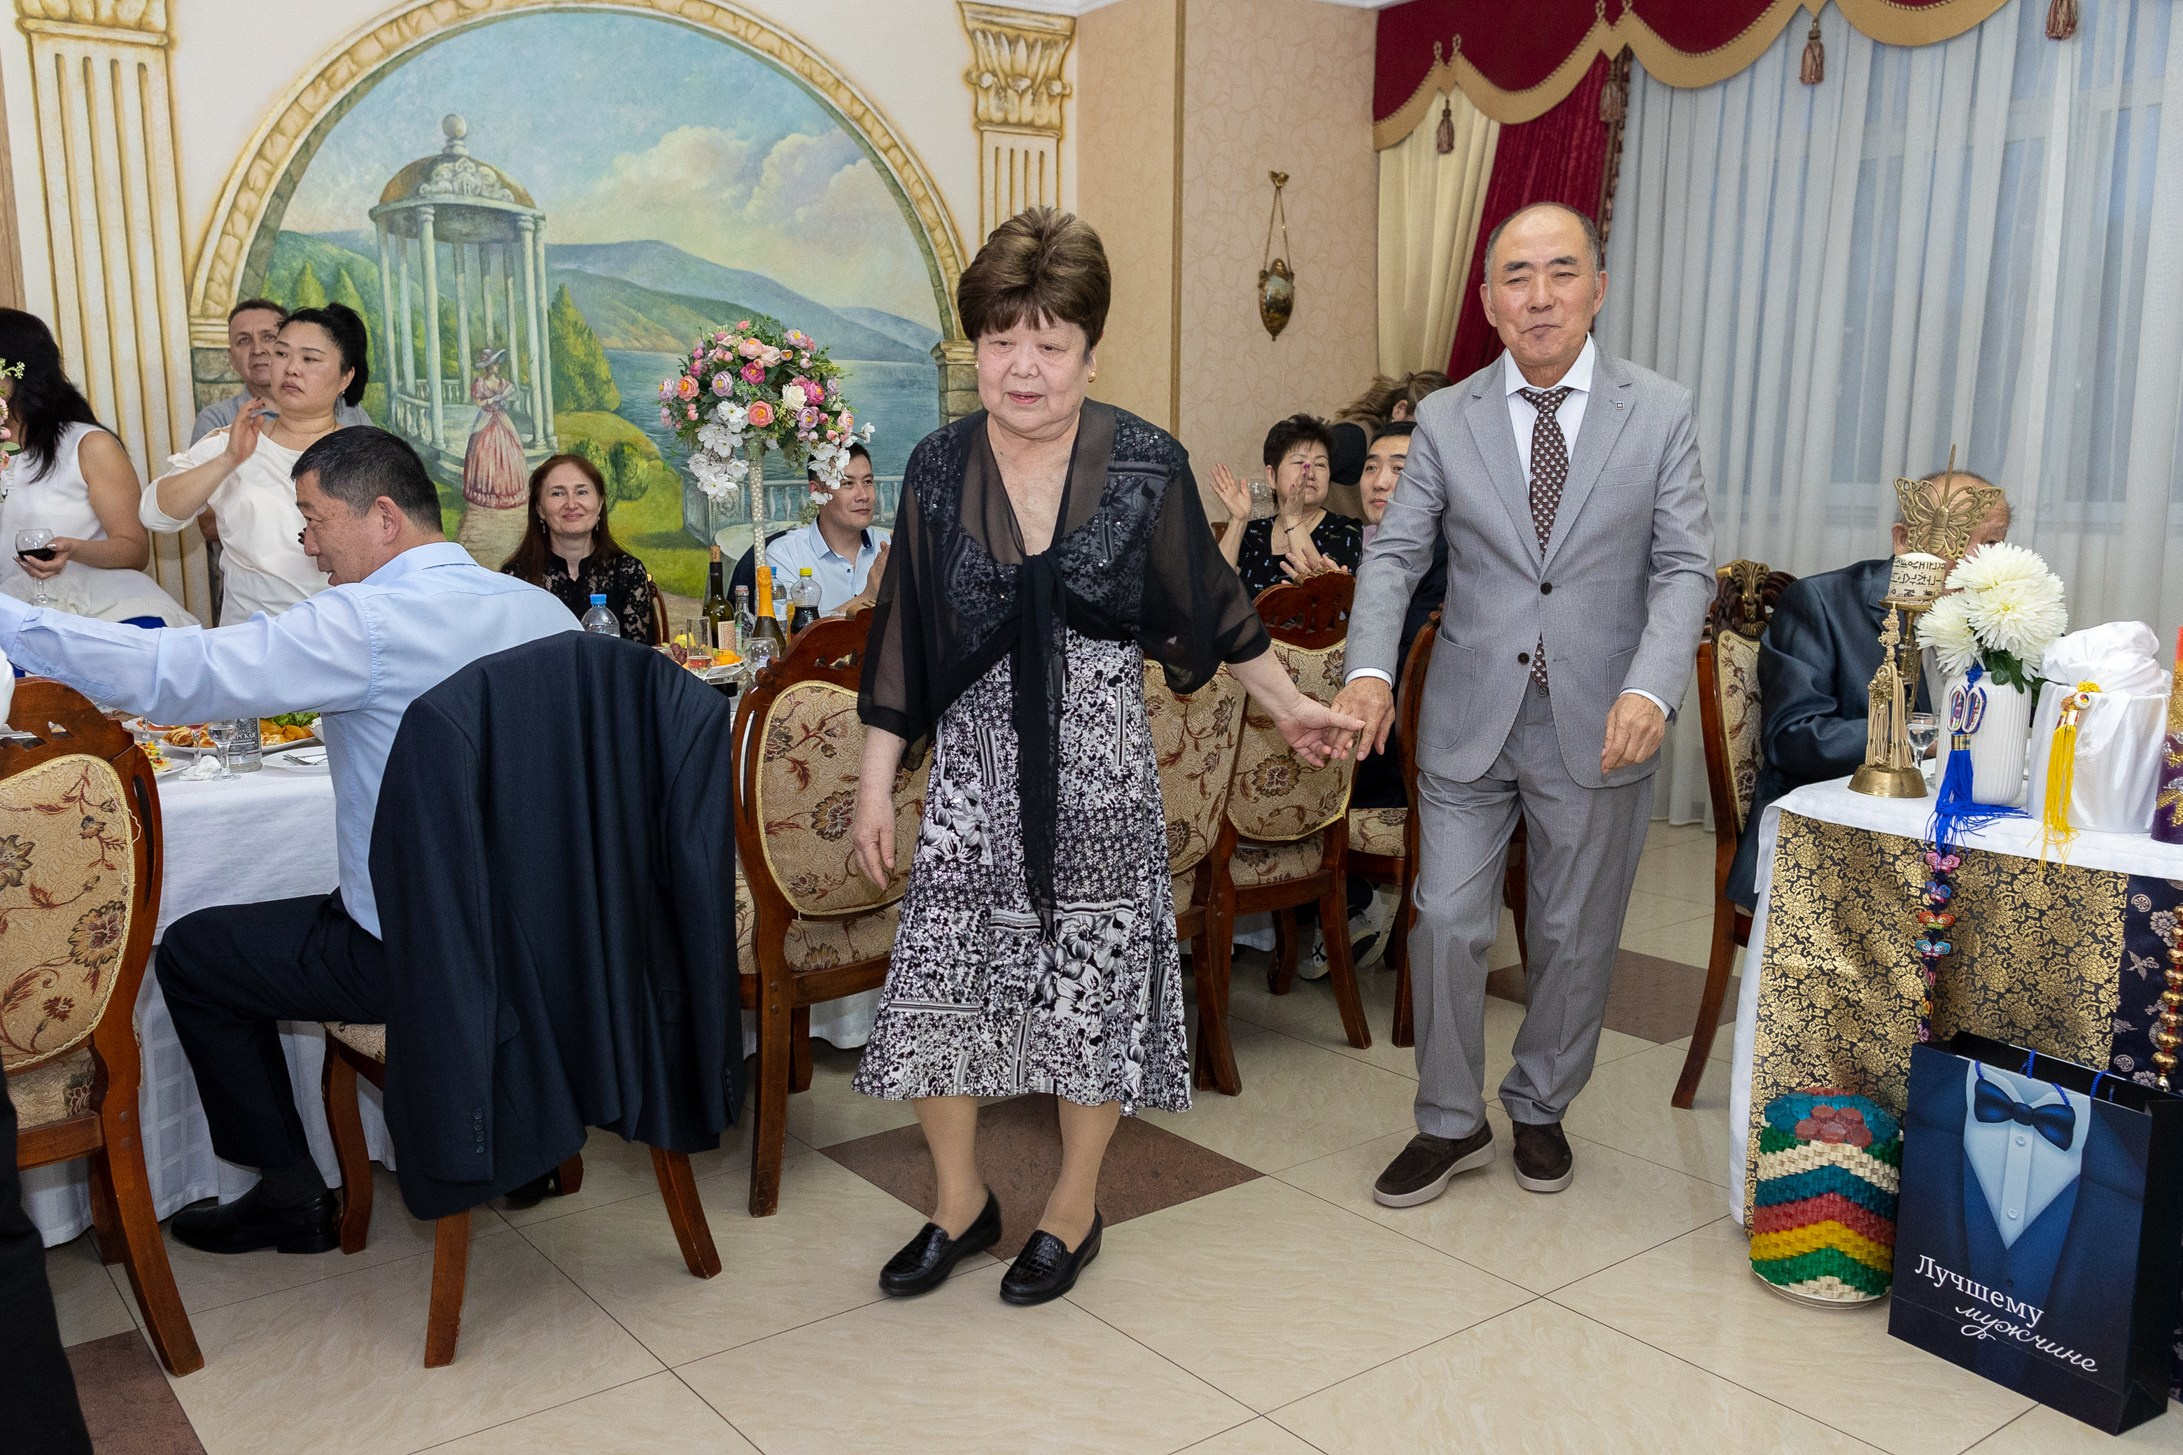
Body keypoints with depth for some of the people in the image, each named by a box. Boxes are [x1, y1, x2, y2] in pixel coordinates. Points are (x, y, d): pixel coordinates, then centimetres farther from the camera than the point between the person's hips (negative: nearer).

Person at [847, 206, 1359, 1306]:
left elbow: (1210, 605, 7)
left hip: (1100, 760, -1)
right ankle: (960, 1202, 27)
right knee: (940, 974, 4)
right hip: (975, 760, 2)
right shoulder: (939, 467, -1)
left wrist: (1291, 707, 15)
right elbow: (902, 637, 4)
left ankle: (1073, 1208, 29)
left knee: (1090, 985, 7)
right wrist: (875, 785, 4)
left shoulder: (1145, 464, -6)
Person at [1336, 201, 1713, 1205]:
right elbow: (1395, 553, -1)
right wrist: (1369, 669, -19)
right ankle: (1450, 1124, 22)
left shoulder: (1660, 413, -1)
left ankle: (1540, 1109, 36)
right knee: (1447, 922, 2)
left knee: (1577, 935, 13)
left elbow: (1684, 567, -5)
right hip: (1469, 716, 1)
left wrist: (1650, 688, -22)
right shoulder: (1445, 420, 1)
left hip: (1600, 723, 0)